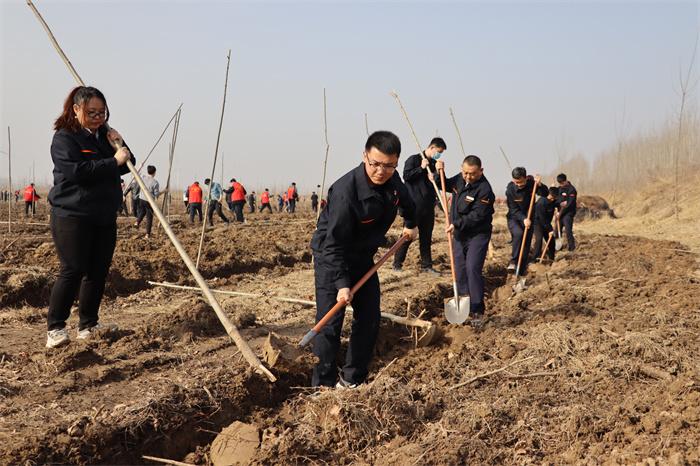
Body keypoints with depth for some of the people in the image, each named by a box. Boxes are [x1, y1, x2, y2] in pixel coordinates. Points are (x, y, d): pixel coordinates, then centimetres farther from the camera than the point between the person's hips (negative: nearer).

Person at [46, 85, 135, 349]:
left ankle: (88, 325, 17)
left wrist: (121, 147, -1)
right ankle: (55, 328, -5)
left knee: (99, 271, 7)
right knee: (73, 270, -11)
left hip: (104, 216, 7)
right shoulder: (64, 138, -7)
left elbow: (127, 166, 19)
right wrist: (113, 161, -21)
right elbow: (77, 171, -22)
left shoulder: (105, 135, 16)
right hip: (72, 216, -7)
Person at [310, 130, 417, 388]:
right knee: (330, 323, -10)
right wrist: (342, 283, -33)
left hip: (363, 256, 7)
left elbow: (405, 200, 18)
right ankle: (323, 386, 0)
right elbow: (334, 243, -30)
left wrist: (411, 223, 34)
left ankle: (352, 381, 15)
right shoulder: (345, 191, -32)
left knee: (369, 320, 6)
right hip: (331, 258, -7)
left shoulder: (391, 180, -9)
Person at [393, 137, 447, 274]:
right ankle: (397, 264, 5)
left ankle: (426, 265, 14)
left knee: (426, 237, 9)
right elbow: (406, 176, -12)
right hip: (414, 205, -6)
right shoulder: (414, 159, -3)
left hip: (428, 206, 6)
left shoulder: (435, 164, 15)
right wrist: (421, 168, -16)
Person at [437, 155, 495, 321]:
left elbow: (476, 216, -26)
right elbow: (445, 185, 21)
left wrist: (456, 224, -27)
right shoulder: (459, 180, 1)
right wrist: (439, 172, 3)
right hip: (459, 234, 8)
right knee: (459, 269, 11)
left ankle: (477, 309, -9)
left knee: (473, 269, -15)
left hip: (477, 234, -8)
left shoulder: (484, 189, -22)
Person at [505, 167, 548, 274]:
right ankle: (513, 261, -19)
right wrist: (523, 219, -32)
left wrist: (539, 185, -27)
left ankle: (522, 269, 12)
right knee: (518, 233, -31)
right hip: (514, 218, -3)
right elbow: (513, 209, -17)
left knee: (527, 242, 1)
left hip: (528, 218, 3)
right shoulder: (510, 189, -18)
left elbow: (545, 194, -7)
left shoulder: (531, 183, -12)